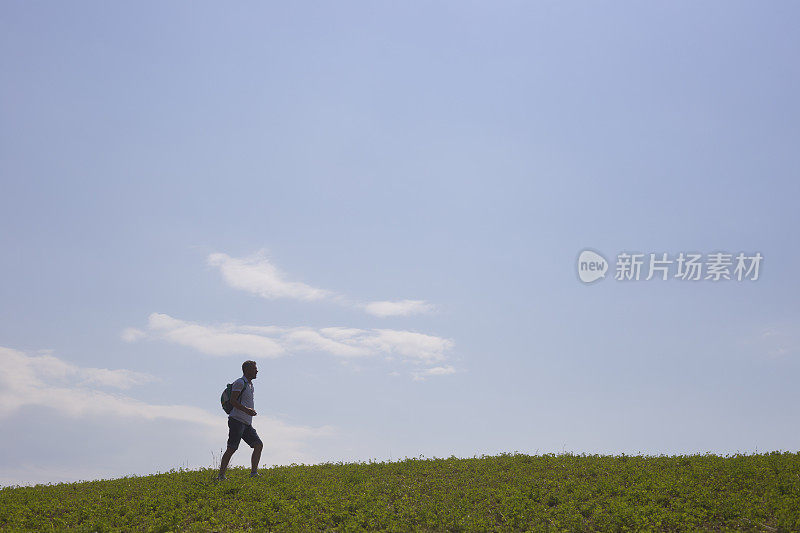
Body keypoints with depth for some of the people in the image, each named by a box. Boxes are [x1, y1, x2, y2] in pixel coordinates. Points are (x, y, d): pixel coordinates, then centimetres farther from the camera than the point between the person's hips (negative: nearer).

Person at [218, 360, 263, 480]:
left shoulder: (250, 385, 21)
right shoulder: (240, 383, -7)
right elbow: (233, 401, -17)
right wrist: (246, 410, -25)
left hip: (247, 423, 9)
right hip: (237, 420, -9)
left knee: (258, 445, -1)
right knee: (232, 448, -11)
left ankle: (254, 473, -1)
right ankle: (221, 475, -7)